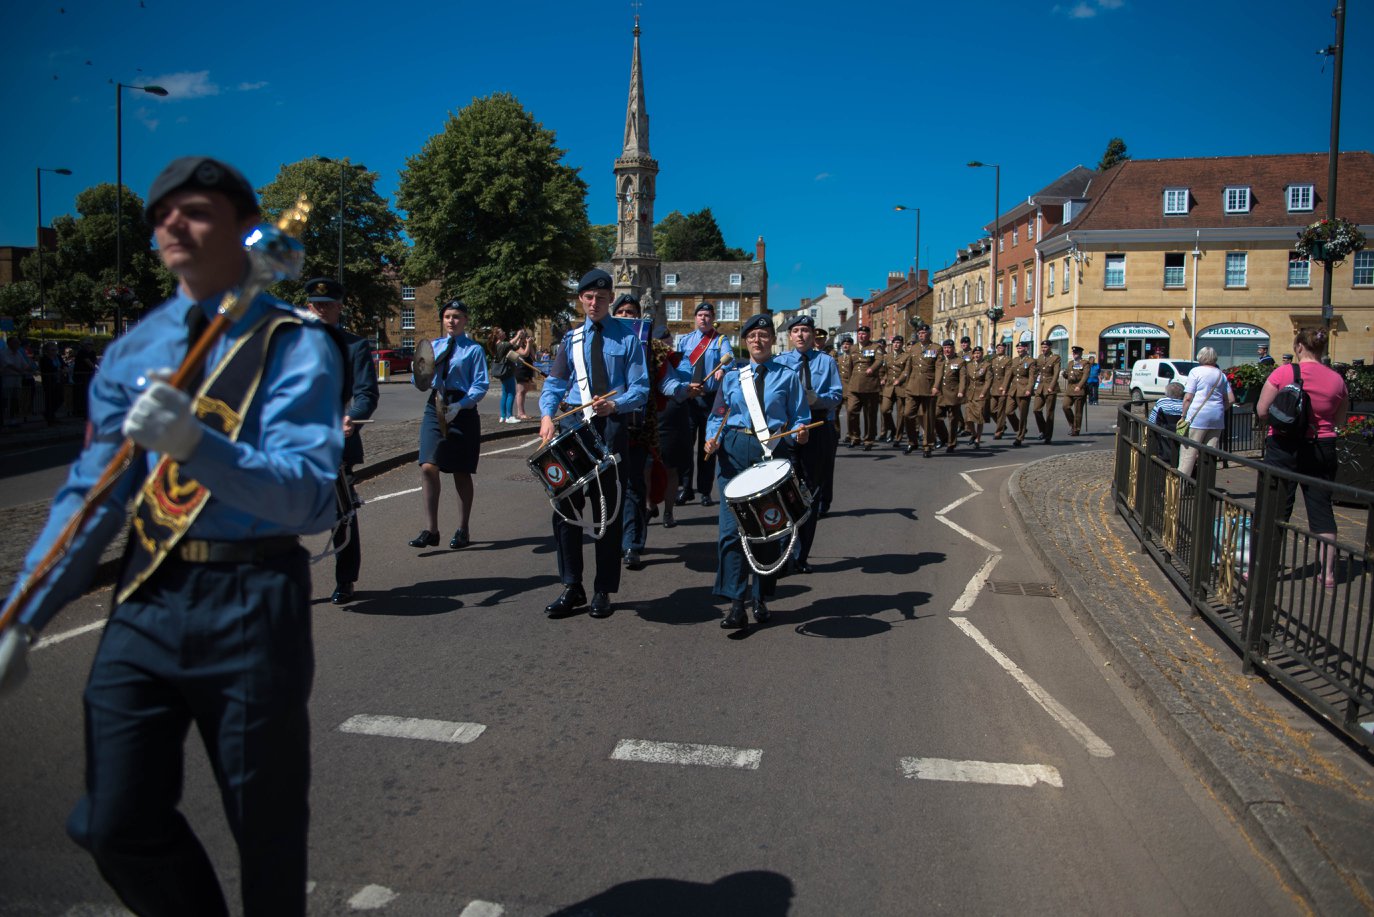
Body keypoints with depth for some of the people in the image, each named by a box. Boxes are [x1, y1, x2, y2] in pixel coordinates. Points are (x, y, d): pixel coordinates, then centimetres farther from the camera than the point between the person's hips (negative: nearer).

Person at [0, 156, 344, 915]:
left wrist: (195, 445, -36)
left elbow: (309, 498, -21)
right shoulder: (132, 351, 7)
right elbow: (89, 492, 8)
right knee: (114, 825, 11)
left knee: (267, 831, 11)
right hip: (147, 596, 5)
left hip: (250, 602, -5)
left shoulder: (294, 346, -10)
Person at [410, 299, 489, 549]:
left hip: (463, 411, -3)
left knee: (461, 472, 6)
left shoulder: (474, 349, 1)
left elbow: (481, 385, -7)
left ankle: (463, 530, 19)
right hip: (434, 408, 3)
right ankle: (431, 529, -4)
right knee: (428, 467, -11)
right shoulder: (433, 346, 16)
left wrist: (460, 405, -21)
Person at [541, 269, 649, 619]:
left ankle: (603, 591, 15)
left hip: (611, 429, -2)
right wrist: (547, 416, -10)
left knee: (609, 512, 4)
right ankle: (572, 587, 13)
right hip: (573, 426, 3)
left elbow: (640, 387, -2)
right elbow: (553, 385, 9)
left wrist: (615, 404, -22)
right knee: (566, 508, 1)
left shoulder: (627, 338, 3)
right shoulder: (571, 339, 12)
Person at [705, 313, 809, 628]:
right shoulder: (732, 377, 12)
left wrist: (799, 434, -17)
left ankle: (760, 599, 20)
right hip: (735, 451, 1)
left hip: (774, 452, 0)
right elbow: (718, 416, 12)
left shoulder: (788, 377, 8)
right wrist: (712, 439, -7)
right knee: (731, 528, -9)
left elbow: (799, 419, 4)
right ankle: (736, 604, -8)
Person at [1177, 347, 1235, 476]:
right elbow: (1231, 399, 14)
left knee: (1188, 452, -5)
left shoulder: (1196, 371, -3)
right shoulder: (1221, 374, 14)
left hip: (1198, 416, -6)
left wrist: (1183, 416, -3)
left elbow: (1188, 398, -9)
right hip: (1217, 417, 6)